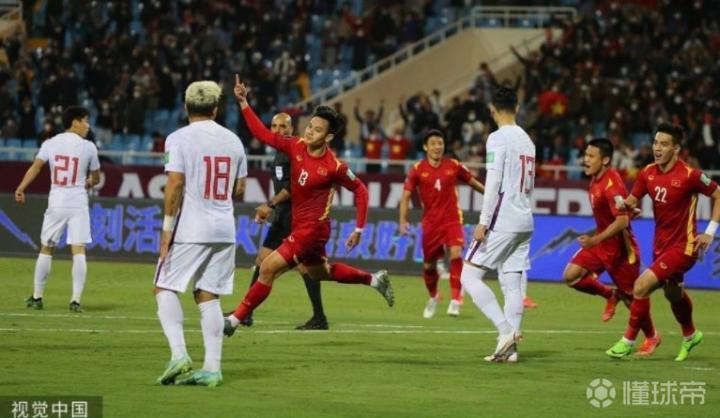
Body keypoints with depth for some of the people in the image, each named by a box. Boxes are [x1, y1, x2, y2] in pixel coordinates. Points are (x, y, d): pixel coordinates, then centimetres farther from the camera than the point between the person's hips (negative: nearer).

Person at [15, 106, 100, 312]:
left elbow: (36, 166, -11)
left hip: (55, 202, 2)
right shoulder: (88, 147, 0)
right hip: (78, 203, -2)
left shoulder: (50, 144, 3)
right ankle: (76, 300, -12)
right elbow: (95, 179, 9)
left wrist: (21, 188, -16)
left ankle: (37, 297, 19)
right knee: (78, 251, -4)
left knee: (46, 249, 14)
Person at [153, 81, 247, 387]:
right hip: (224, 230, 5)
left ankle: (179, 355, -12)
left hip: (190, 229, -5)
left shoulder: (180, 139, -7)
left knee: (165, 289, 5)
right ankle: (212, 368, 3)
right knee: (208, 296, 9)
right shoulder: (233, 141, 8)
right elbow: (239, 190, 13)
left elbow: (175, 184, -14)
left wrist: (167, 227, -10)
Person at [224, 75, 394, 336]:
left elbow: (360, 190, -7)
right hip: (299, 225, 8)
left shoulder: (334, 167, -19)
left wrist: (359, 230, -6)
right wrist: (244, 103, -14)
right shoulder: (297, 146, -5)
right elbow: (263, 134, -6)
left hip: (313, 228, -8)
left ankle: (236, 319, -8)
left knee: (268, 268, -15)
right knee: (320, 273, 28)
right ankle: (375, 280, 46)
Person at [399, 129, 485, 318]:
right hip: (430, 223, 1)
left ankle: (455, 299, -17)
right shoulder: (418, 169, -3)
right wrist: (403, 221, -12)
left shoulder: (454, 166, -1)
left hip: (452, 219, -1)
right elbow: (406, 195, -1)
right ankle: (433, 297, 37)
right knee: (428, 265, 8)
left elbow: (472, 182, 14)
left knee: (456, 255, -24)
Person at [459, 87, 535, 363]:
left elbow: (493, 182, -16)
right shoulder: (527, 140, 16)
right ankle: (510, 348, 0)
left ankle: (506, 331, -17)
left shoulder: (498, 138, -9)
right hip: (525, 222, 8)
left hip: (502, 222, -8)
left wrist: (483, 222, -16)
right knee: (512, 285, 6)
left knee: (469, 277, -6)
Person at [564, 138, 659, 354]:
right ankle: (611, 295, 16)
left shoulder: (612, 184, -24)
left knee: (631, 296, 4)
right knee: (571, 276, -8)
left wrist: (595, 240, -36)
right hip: (600, 243, 8)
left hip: (620, 247, -8)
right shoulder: (595, 179, 3)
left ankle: (652, 337, 26)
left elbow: (622, 221, -31)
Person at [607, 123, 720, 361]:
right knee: (673, 294, 25)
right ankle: (690, 336, 51)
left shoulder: (689, 175, -19)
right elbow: (632, 200, 8)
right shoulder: (648, 173, -2)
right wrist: (624, 204, -16)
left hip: (683, 246, -7)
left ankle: (628, 341, -4)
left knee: (642, 286, -18)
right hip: (661, 244, 7)